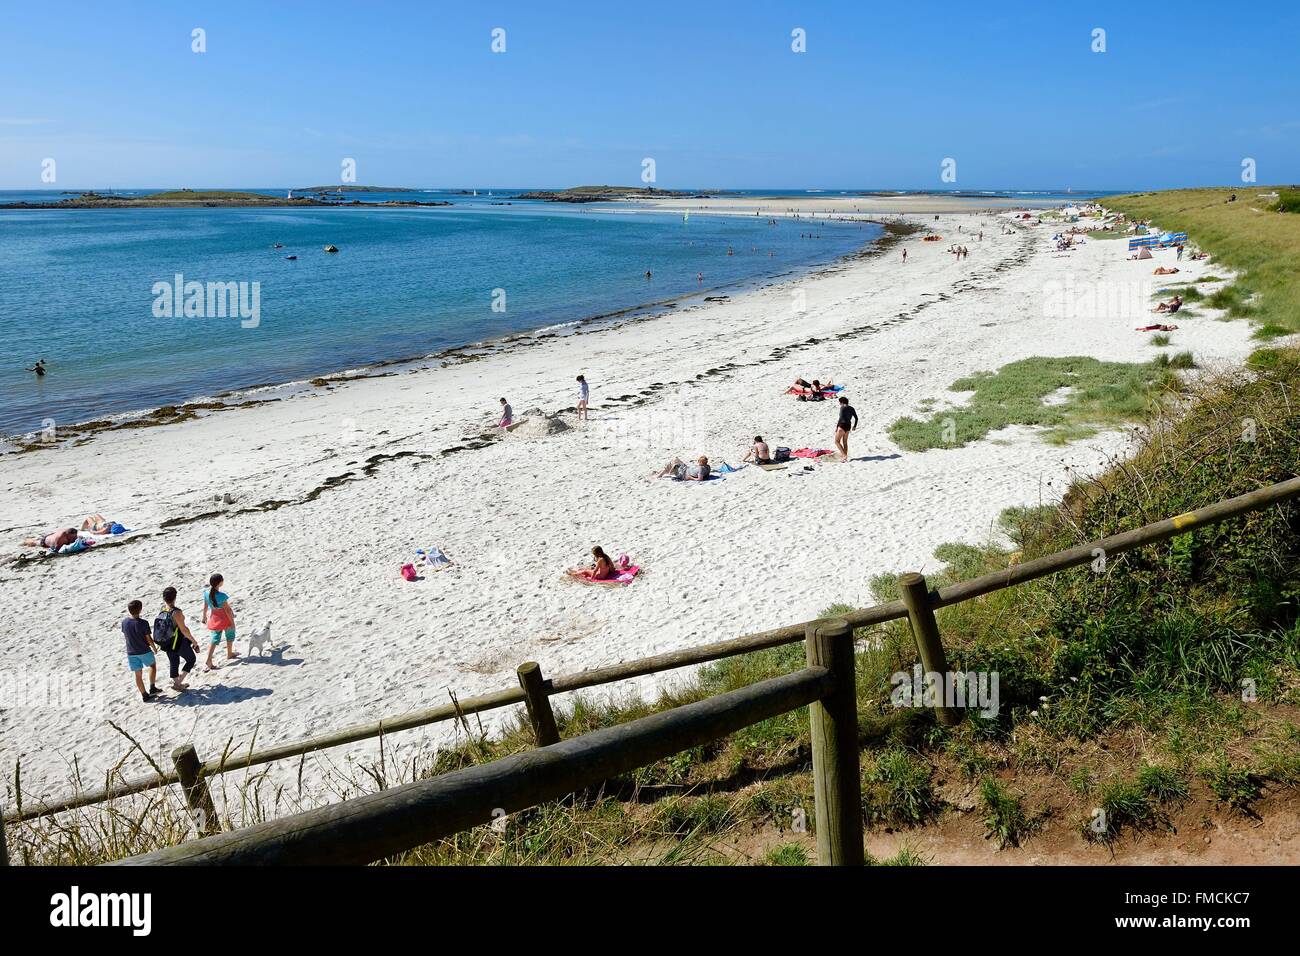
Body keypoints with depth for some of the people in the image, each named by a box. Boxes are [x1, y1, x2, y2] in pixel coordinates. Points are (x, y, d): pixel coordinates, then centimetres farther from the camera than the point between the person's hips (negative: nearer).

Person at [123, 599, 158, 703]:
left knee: (138, 675, 11)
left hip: (131, 652, 3)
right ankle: (152, 688, 22)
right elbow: (148, 639, -11)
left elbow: (125, 633, 10)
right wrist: (154, 647, 6)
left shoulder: (124, 621, -8)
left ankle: (144, 695, 16)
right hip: (144, 651, -3)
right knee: (153, 665, 24)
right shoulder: (143, 623, -20)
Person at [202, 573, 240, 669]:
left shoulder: (206, 593, -11)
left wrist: (204, 616, 18)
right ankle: (229, 654, 39)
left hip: (213, 619, 5)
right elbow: (227, 609, -21)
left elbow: (205, 606, 3)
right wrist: (232, 621, -10)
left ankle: (209, 660, -2)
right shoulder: (221, 596, -29)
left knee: (214, 639, 10)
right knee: (230, 635, 22)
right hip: (225, 618, -5)